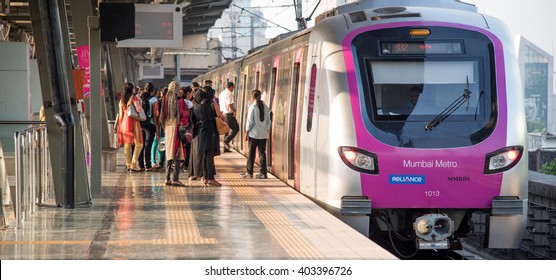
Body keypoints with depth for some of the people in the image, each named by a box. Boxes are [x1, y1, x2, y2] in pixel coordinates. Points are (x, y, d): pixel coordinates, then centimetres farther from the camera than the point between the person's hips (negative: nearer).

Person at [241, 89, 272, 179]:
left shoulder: (252, 107, -10)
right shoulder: (266, 107, 5)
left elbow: (250, 121, -10)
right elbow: (268, 121, 8)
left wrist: (246, 132, -3)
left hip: (254, 134, -4)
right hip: (263, 134, 4)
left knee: (251, 153, 4)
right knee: (262, 153, 7)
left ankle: (249, 172, 8)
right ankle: (263, 173, 6)